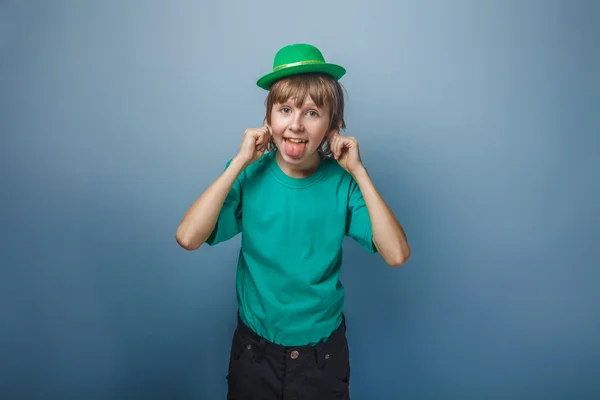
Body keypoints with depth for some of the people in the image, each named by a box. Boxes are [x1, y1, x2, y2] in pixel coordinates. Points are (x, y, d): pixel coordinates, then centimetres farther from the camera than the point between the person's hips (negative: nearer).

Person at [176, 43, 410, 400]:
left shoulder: (342, 182, -12)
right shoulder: (250, 176, -12)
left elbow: (397, 254, -21)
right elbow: (188, 238, -23)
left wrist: (358, 171, -22)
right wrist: (240, 162, -22)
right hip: (254, 349, 1)